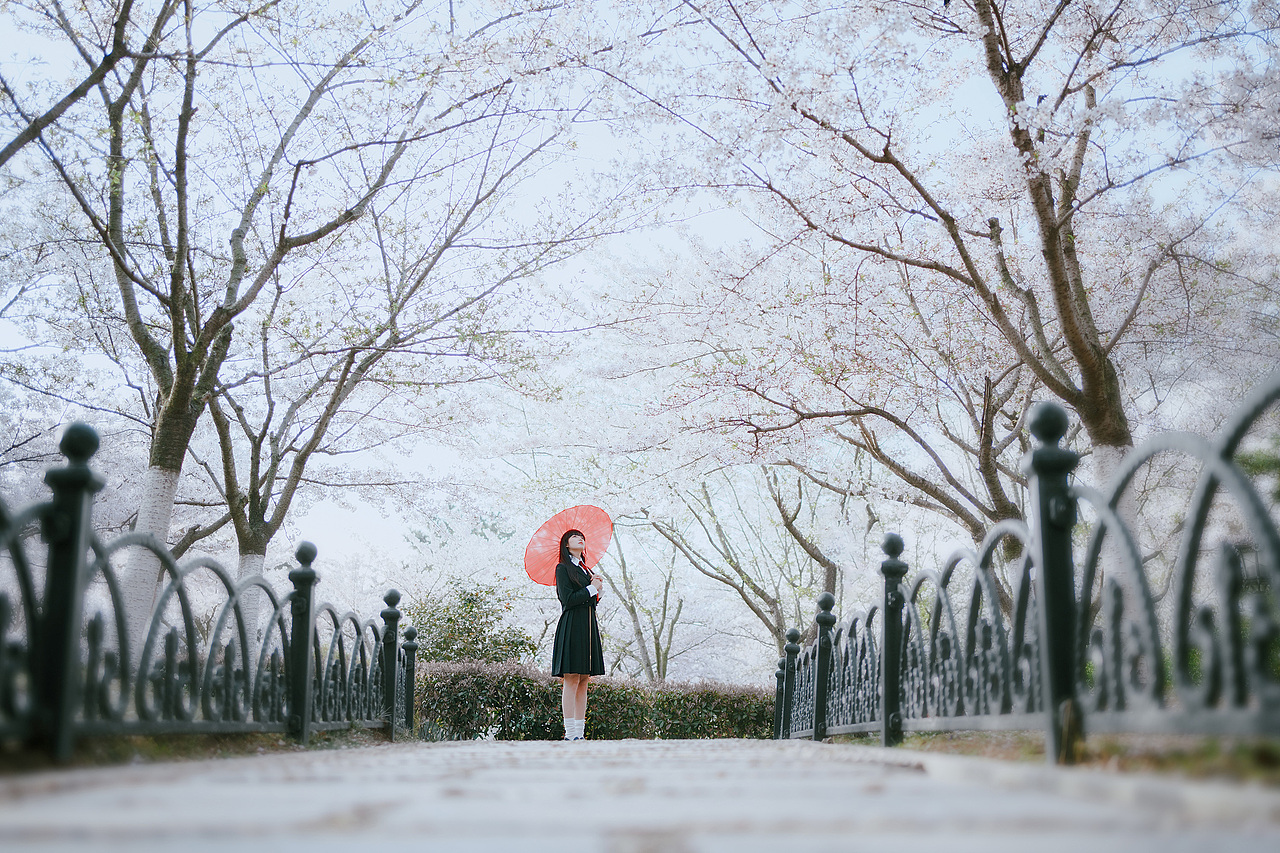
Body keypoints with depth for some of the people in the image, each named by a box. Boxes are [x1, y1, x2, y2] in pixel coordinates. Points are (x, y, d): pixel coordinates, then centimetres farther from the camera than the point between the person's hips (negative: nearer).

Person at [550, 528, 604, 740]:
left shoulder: (586, 570, 22)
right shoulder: (563, 568, -1)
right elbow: (568, 599, -12)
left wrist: (598, 586, 1)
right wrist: (592, 588, -5)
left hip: (588, 626, 8)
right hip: (572, 625, -8)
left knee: (583, 680, 4)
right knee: (571, 680, -11)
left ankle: (580, 732, 5)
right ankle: (570, 733, -12)